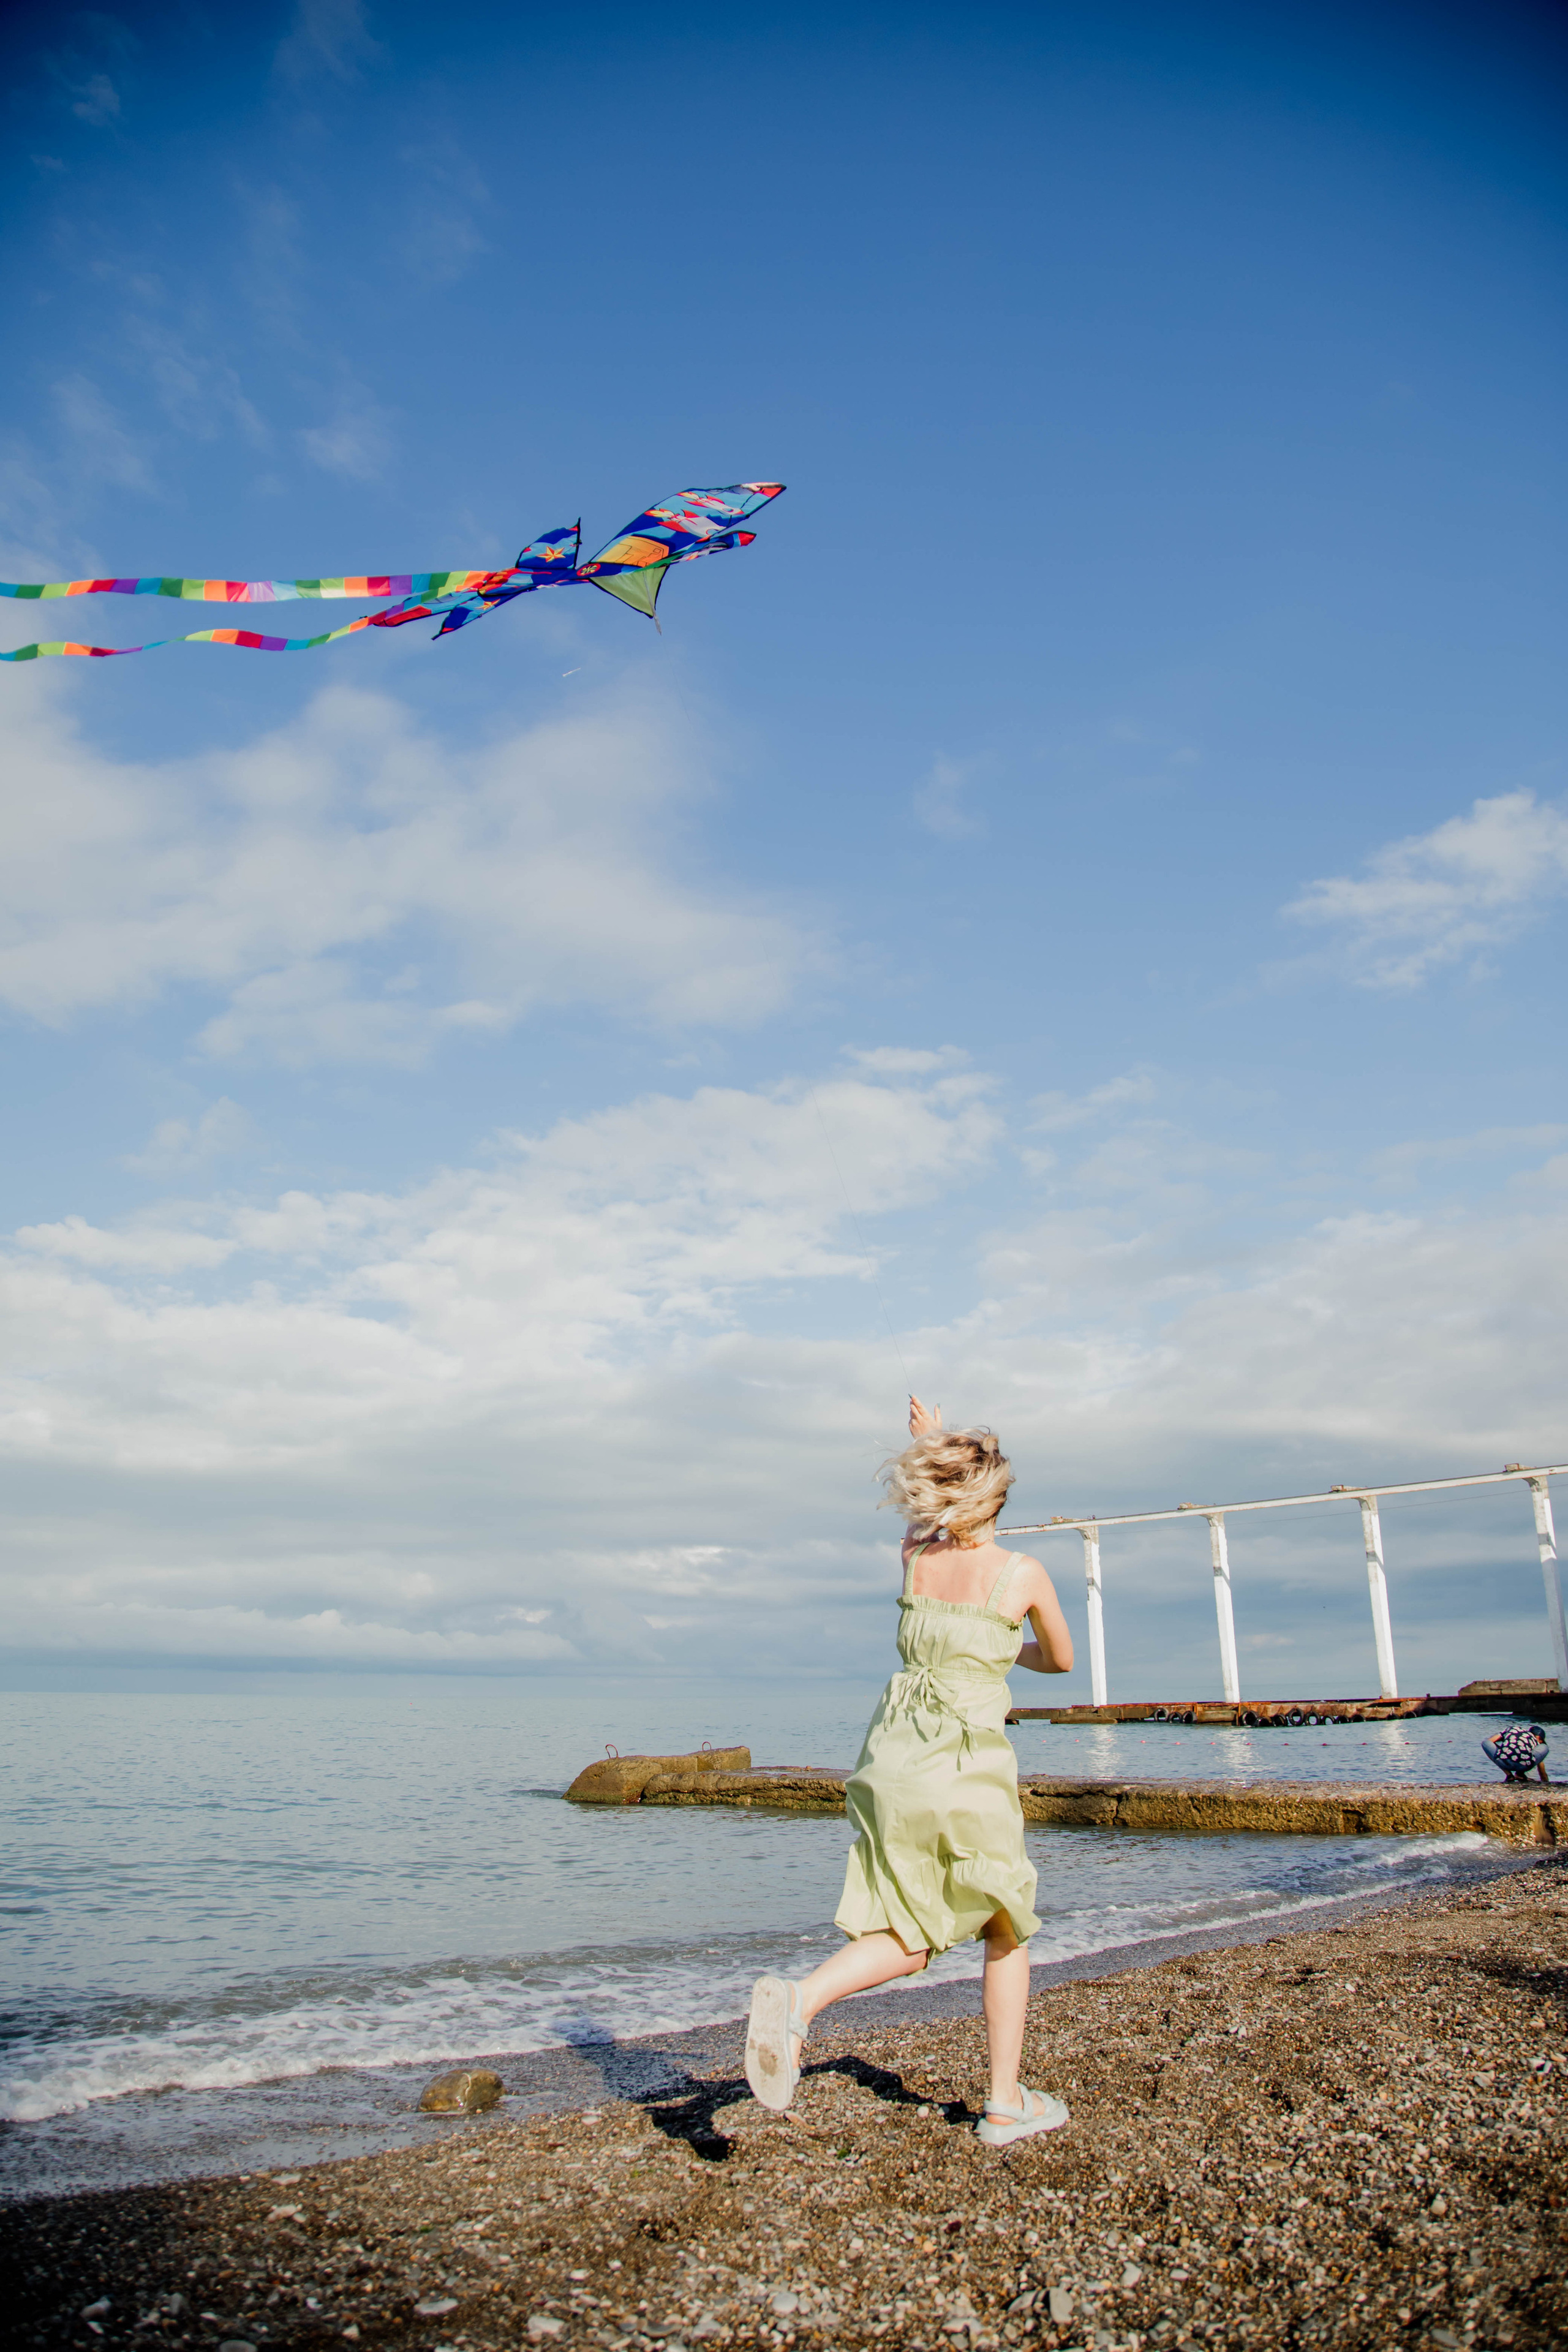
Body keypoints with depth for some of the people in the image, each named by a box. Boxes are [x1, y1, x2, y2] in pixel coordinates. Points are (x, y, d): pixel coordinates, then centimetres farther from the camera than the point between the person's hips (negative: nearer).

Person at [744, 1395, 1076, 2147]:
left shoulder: (914, 1554, 4)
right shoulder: (1024, 1574, -6)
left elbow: (928, 1516, 31)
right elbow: (1062, 1660, 13)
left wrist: (930, 1445, 46)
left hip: (892, 1758, 4)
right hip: (967, 1771, -4)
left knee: (905, 1943, 13)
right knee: (1008, 1935, 19)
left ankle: (798, 1999, -13)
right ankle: (1006, 2105, 25)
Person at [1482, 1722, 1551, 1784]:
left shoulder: (1512, 1728, 35)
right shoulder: (1535, 1741, 32)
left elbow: (1489, 1741, 32)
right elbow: (1543, 1773, 39)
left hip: (1502, 1761, 0)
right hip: (1524, 1765, 0)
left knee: (1485, 1742, 31)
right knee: (1544, 1748, 29)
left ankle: (1508, 1774, 20)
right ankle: (1520, 1774, 17)